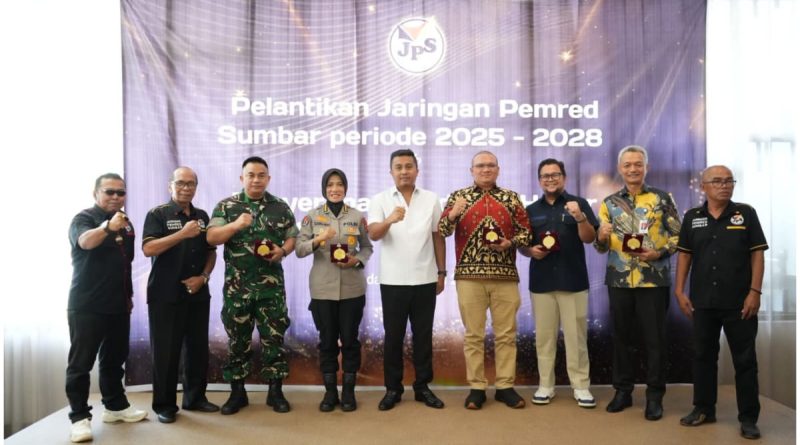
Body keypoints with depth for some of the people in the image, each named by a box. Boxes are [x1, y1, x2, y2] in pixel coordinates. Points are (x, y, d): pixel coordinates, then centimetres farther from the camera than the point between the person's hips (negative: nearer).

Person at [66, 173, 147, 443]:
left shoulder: (126, 223, 12)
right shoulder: (84, 218, -8)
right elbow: (85, 241, -32)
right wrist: (108, 227, -51)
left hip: (118, 305, 7)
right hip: (86, 305, -6)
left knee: (114, 360, 15)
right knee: (81, 363, -2)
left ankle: (115, 406, 25)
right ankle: (80, 417, 4)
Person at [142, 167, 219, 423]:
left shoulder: (202, 216, 11)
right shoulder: (158, 214, -3)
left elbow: (211, 252, 13)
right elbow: (148, 249, -16)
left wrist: (203, 277, -3)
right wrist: (183, 234, -23)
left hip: (198, 295, 5)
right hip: (166, 296, -4)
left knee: (198, 348, 9)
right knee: (166, 351, 1)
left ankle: (195, 398, 23)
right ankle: (164, 404, 14)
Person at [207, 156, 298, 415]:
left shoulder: (281, 207, 6)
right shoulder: (226, 206, 2)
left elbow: (292, 237, 9)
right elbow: (211, 238, -7)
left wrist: (283, 251, -12)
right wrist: (236, 225, -23)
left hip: (272, 286, 1)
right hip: (237, 286, 0)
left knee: (274, 337, 4)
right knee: (237, 339, 8)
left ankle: (275, 391, 17)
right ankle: (237, 392, 22)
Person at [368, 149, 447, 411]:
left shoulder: (431, 199, 5)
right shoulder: (380, 200, -1)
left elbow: (438, 238, 9)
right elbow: (373, 234, -14)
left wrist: (441, 272, 7)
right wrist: (390, 219, -34)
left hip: (425, 279, 2)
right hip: (393, 280, -1)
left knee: (423, 334, 9)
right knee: (393, 335, 7)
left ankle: (423, 387, 22)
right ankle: (393, 388, 20)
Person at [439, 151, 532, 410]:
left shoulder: (511, 198, 10)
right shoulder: (458, 196, 7)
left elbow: (526, 231, 9)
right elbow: (442, 230, 0)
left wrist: (509, 243, -10)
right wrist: (452, 215, -21)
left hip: (505, 275, 1)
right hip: (469, 275, -1)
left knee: (506, 333, 6)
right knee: (473, 334, 4)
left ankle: (505, 386, 18)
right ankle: (476, 388, 13)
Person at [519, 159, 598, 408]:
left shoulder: (578, 204, 3)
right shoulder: (531, 210, 12)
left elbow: (589, 238, -6)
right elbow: (521, 246, 14)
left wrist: (579, 218, -24)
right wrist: (531, 251, -8)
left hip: (573, 281, -2)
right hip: (541, 282, 2)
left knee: (576, 336, 2)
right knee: (544, 336, 7)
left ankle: (581, 386, 12)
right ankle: (546, 385, 16)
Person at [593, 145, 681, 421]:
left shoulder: (663, 199, 1)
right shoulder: (609, 203, 8)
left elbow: (678, 235, 1)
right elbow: (601, 247, 8)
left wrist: (659, 253, -16)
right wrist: (601, 237, -15)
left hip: (653, 280, -2)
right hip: (619, 281, 3)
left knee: (654, 339, 3)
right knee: (621, 337, 10)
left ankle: (655, 396, 16)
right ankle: (622, 391, 23)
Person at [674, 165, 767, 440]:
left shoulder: (746, 213, 0)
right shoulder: (692, 217, 5)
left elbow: (757, 253, -2)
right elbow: (684, 255, 8)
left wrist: (755, 292, -10)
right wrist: (680, 291, 2)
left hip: (739, 302, -2)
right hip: (703, 301, 2)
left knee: (745, 360, 4)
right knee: (703, 356, 12)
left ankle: (748, 418, 15)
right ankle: (704, 409, 25)